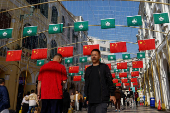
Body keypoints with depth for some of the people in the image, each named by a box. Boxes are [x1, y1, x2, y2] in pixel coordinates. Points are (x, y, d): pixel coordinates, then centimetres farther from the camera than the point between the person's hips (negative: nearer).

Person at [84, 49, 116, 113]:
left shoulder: (104, 67, 4)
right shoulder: (88, 69, 16)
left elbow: (110, 81, 1)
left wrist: (112, 94, -6)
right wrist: (87, 98, 15)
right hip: (91, 100, 5)